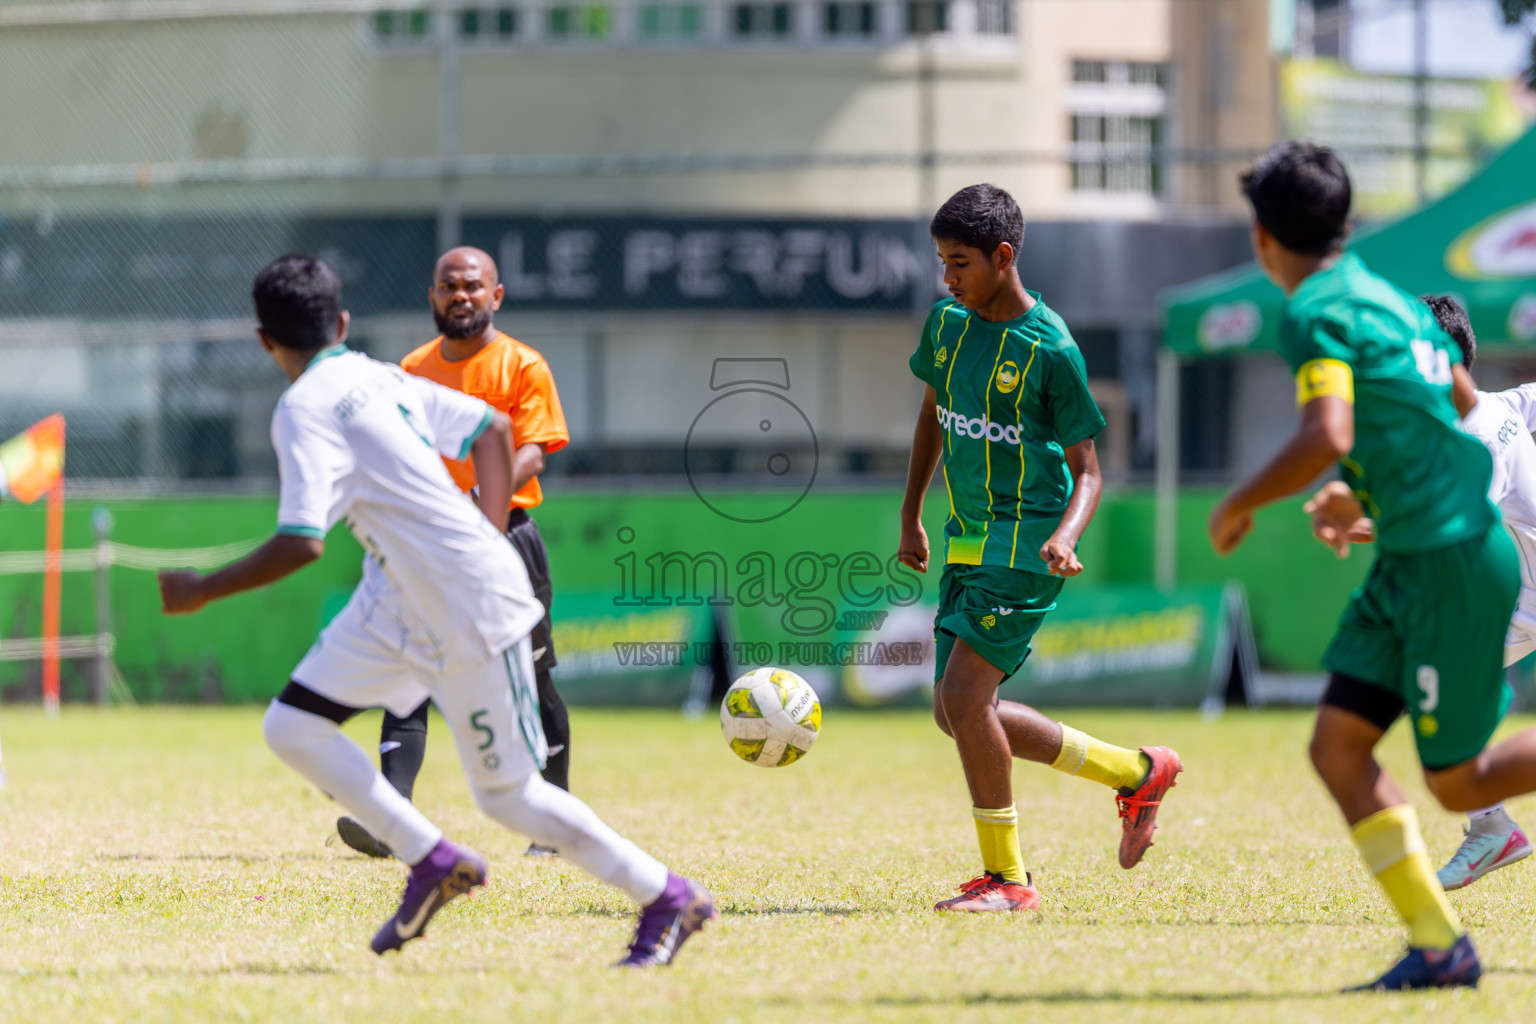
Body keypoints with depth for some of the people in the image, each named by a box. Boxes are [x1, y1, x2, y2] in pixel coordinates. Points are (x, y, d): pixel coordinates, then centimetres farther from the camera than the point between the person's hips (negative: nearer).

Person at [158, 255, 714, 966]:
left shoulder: (305, 410, -17)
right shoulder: (382, 379, 9)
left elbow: (302, 543, -26)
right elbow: (493, 431, 16)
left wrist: (202, 592, -15)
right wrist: (487, 547, 20)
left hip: (471, 614, -9)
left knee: (509, 794, 2)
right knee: (292, 727, 4)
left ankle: (670, 900, 14)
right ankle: (432, 862, 7)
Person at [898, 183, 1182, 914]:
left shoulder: (1051, 350, -13)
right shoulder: (948, 325, 5)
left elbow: (1087, 472, -9)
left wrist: (1065, 536, -28)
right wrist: (911, 517, 23)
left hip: (1025, 548, -8)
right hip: (967, 543, 8)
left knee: (963, 697, -16)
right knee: (958, 711, 5)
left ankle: (1007, 877, -4)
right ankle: (1137, 773, 19)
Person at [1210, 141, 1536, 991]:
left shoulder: (1316, 313, -14)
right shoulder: (1391, 299, 14)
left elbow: (1325, 438, -27)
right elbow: (1460, 406, 24)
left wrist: (1238, 505, -13)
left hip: (1452, 562, -9)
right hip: (1407, 564, 9)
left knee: (1459, 785, -1)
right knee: (1338, 746, 1)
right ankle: (1438, 944, -1)